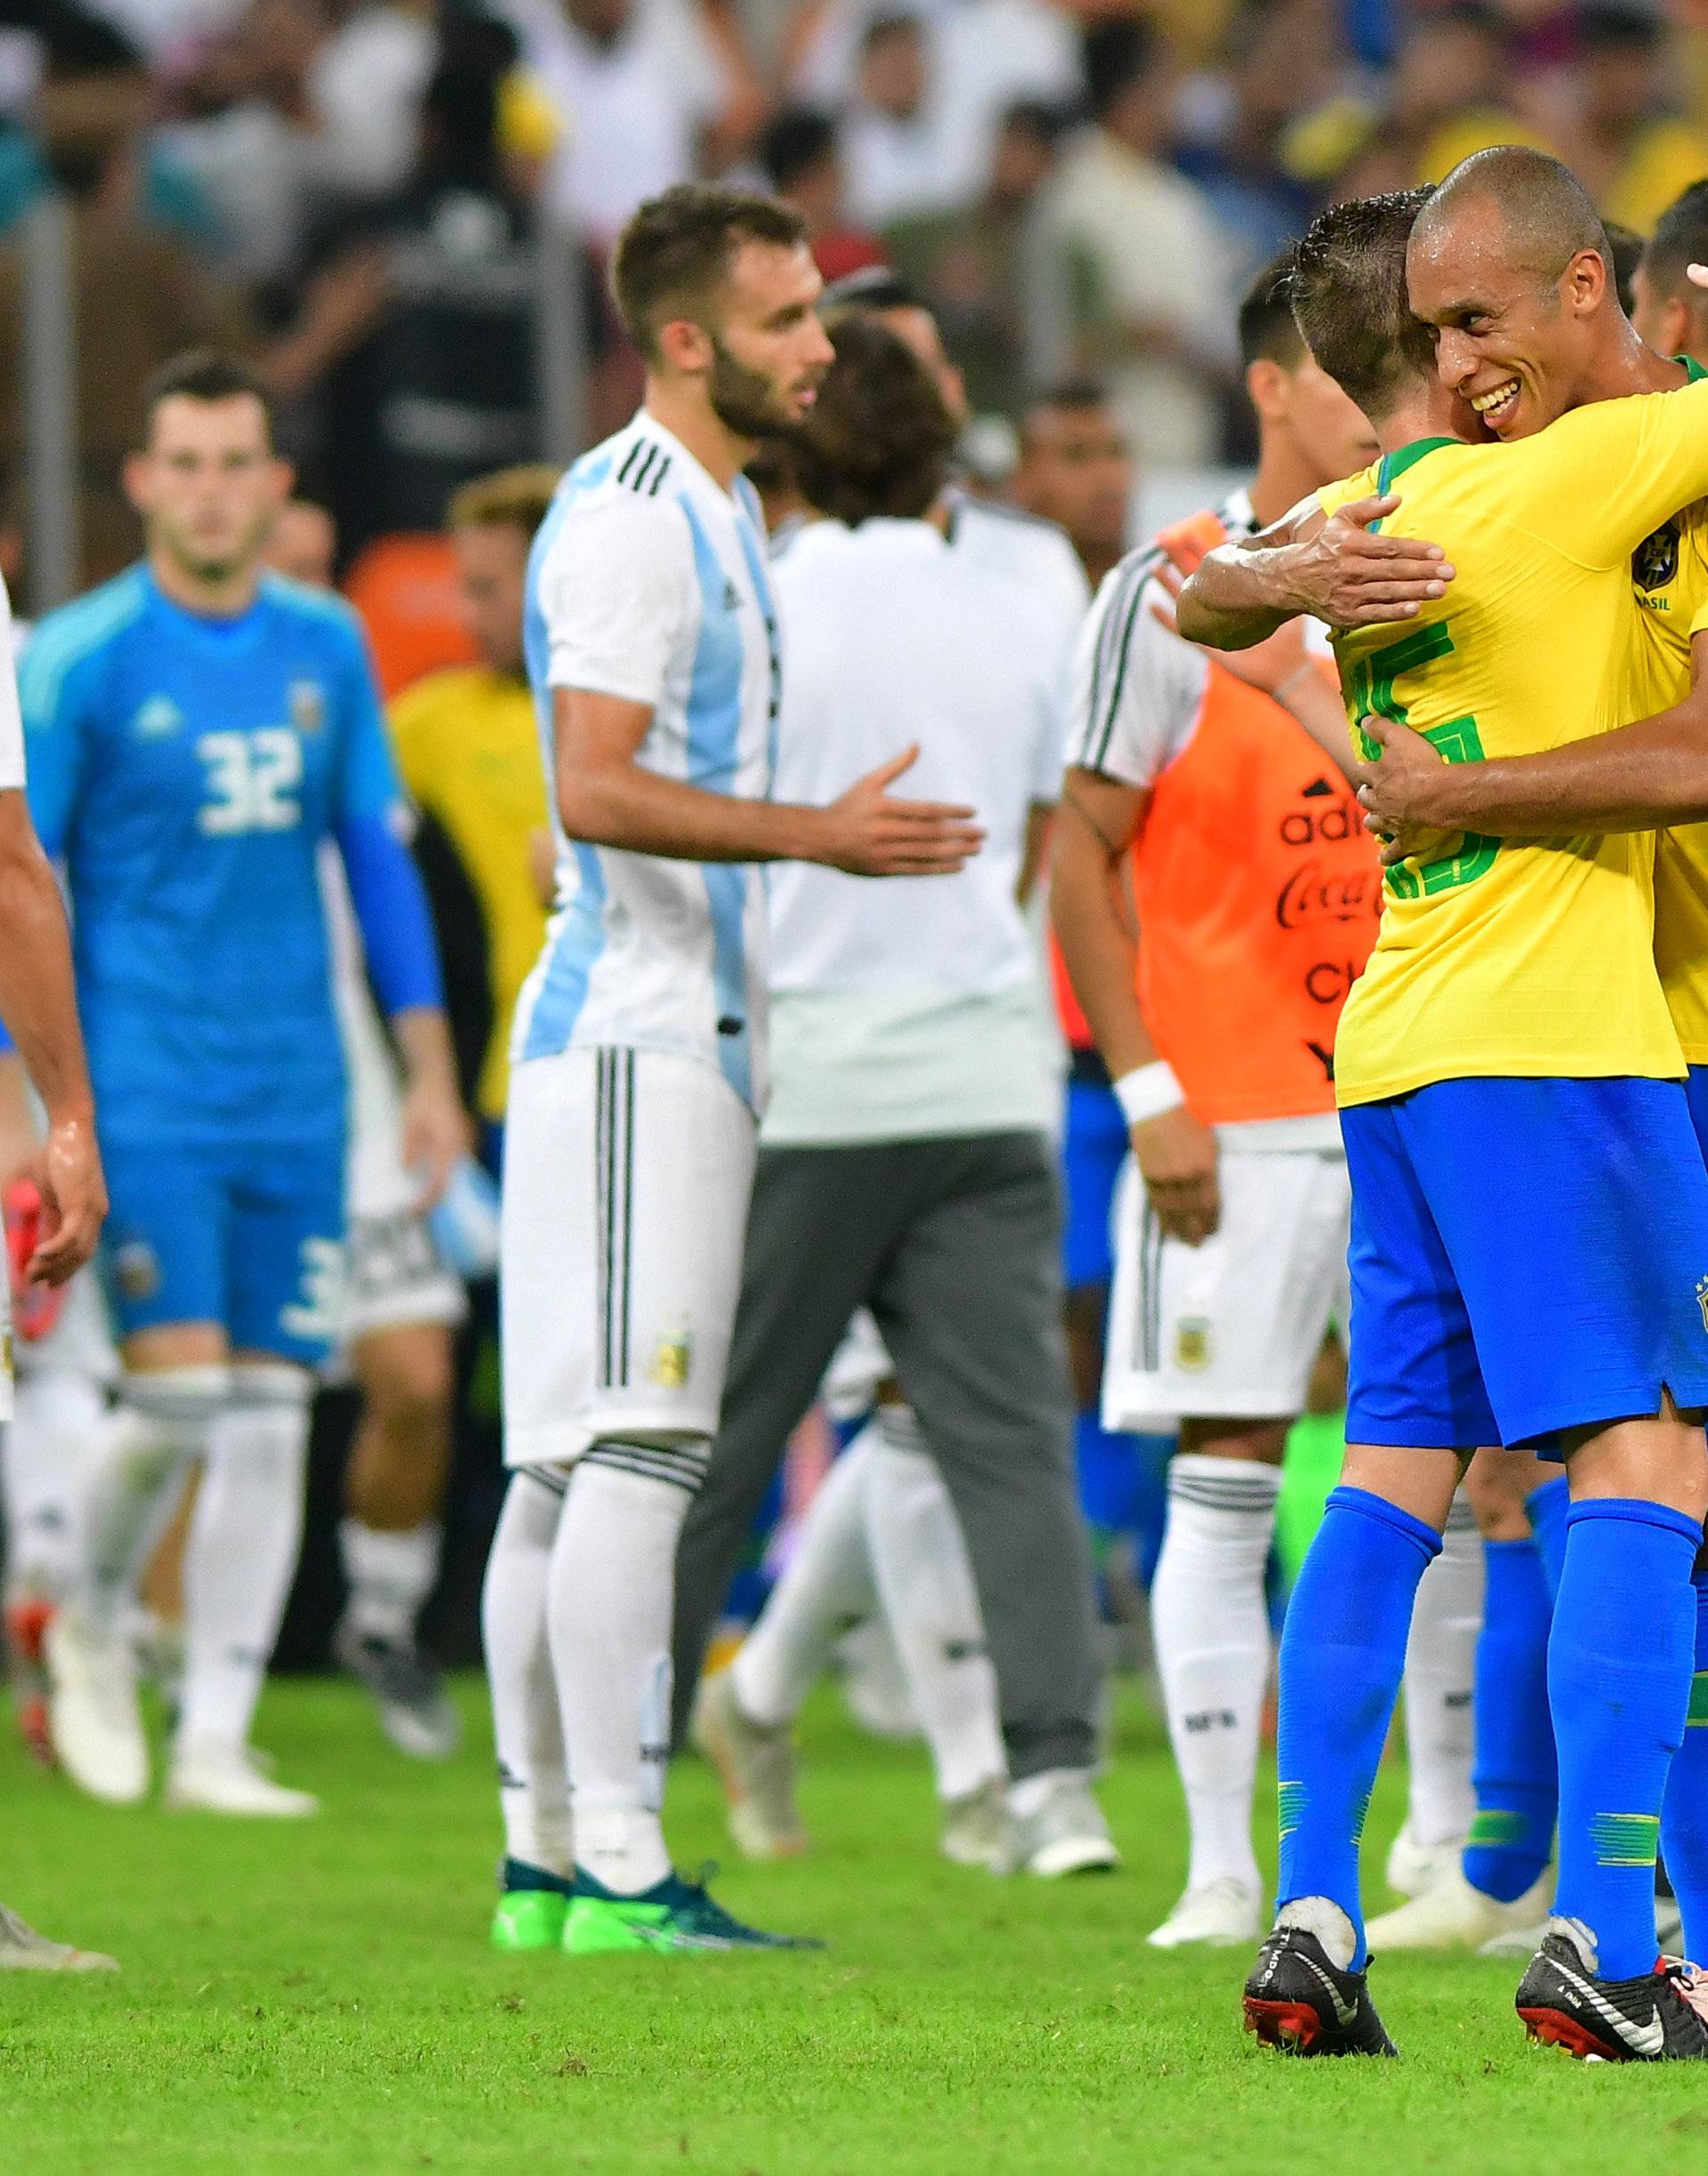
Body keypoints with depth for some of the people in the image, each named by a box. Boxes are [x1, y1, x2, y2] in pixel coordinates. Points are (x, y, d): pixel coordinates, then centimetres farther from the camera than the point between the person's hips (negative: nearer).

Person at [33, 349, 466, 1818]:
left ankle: (215, 1740, 8)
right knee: (182, 1390, -13)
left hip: (295, 1093, 4)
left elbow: (379, 857, 14)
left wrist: (429, 1066, 11)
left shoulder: (326, 648, 7)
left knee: (271, 1418, 1)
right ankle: (92, 1628, 15)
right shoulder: (80, 663, -6)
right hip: (141, 1089, -4)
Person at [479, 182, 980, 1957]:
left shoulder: (714, 512, 19)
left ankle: (543, 1858, 14)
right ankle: (619, 1872, -16)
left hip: (681, 1029, 10)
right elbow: (599, 792, -21)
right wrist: (822, 834, -25)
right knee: (631, 1451, -13)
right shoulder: (630, 522, -13)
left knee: (572, 1459, 11)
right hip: (637, 1034, -10)